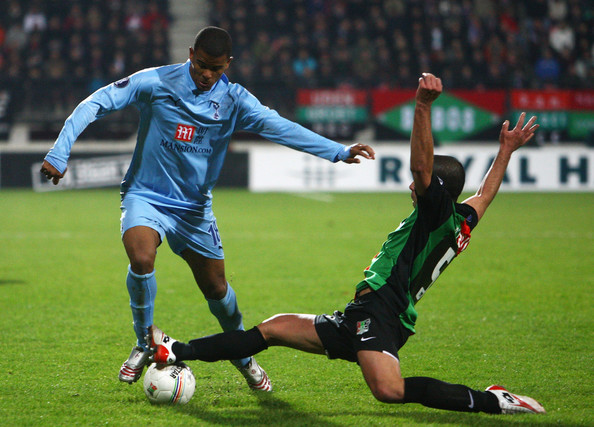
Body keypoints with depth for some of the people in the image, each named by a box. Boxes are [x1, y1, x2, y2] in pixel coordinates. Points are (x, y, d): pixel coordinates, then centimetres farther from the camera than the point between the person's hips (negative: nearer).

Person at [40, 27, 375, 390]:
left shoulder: (233, 100, -6)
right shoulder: (156, 83, -12)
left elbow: (279, 127, -15)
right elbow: (95, 104, -10)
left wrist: (340, 152, -27)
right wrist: (59, 154, -18)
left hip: (195, 208, 2)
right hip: (145, 197, -2)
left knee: (216, 288, 4)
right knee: (141, 259, -30)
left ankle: (243, 356, 33)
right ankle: (144, 344, -6)